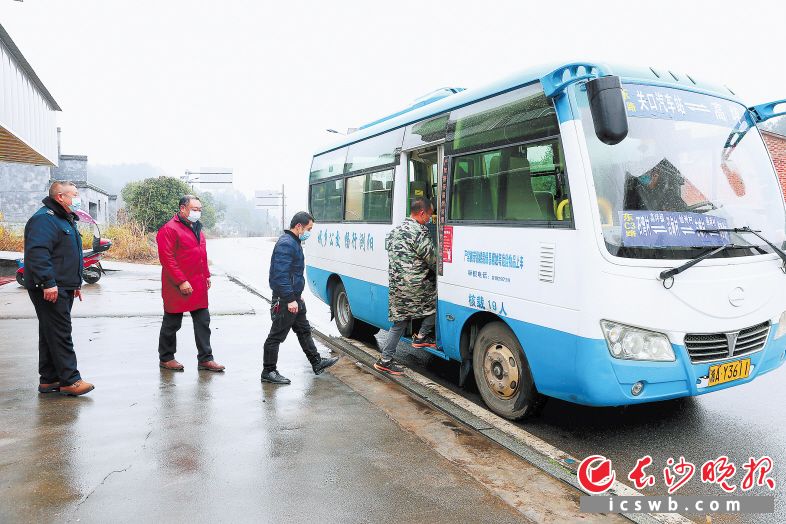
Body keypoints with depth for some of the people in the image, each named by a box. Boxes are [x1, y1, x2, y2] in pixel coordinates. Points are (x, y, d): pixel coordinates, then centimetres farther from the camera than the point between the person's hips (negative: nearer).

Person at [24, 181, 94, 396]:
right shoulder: (44, 219, -13)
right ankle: (70, 380, -4)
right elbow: (37, 252, -25)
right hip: (51, 290, -10)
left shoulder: (66, 220, 21)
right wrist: (48, 282, -28)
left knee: (51, 334, 13)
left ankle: (48, 380, 20)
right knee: (60, 334, -7)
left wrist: (76, 283, 25)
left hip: (64, 289, 10)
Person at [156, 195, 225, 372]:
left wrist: (206, 275, 16)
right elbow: (167, 258, -19)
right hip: (178, 287, -8)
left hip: (198, 286, 8)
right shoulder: (170, 229, -14)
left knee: (203, 321, 9)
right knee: (172, 324, 7)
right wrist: (181, 281, -22)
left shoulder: (196, 228, 14)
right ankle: (165, 358, 22)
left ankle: (205, 359, 16)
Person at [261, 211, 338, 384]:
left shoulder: (294, 243, 14)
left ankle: (317, 363, 29)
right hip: (285, 300, -11)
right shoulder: (286, 244, -20)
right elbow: (281, 275, -26)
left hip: (294, 297, 11)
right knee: (277, 336, 0)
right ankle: (268, 372, 10)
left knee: (304, 330, 18)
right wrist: (290, 299, -27)